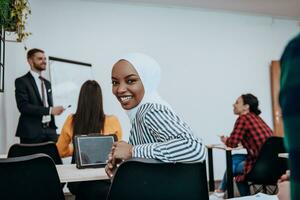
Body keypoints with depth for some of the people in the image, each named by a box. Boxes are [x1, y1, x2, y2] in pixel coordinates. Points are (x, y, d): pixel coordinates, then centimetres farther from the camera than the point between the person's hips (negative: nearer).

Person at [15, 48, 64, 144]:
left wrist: (53, 129, 10)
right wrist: (50, 110, -21)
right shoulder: (22, 81, -3)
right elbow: (23, 106, -15)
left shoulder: (47, 83, 18)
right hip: (32, 132, -5)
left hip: (49, 130, 6)